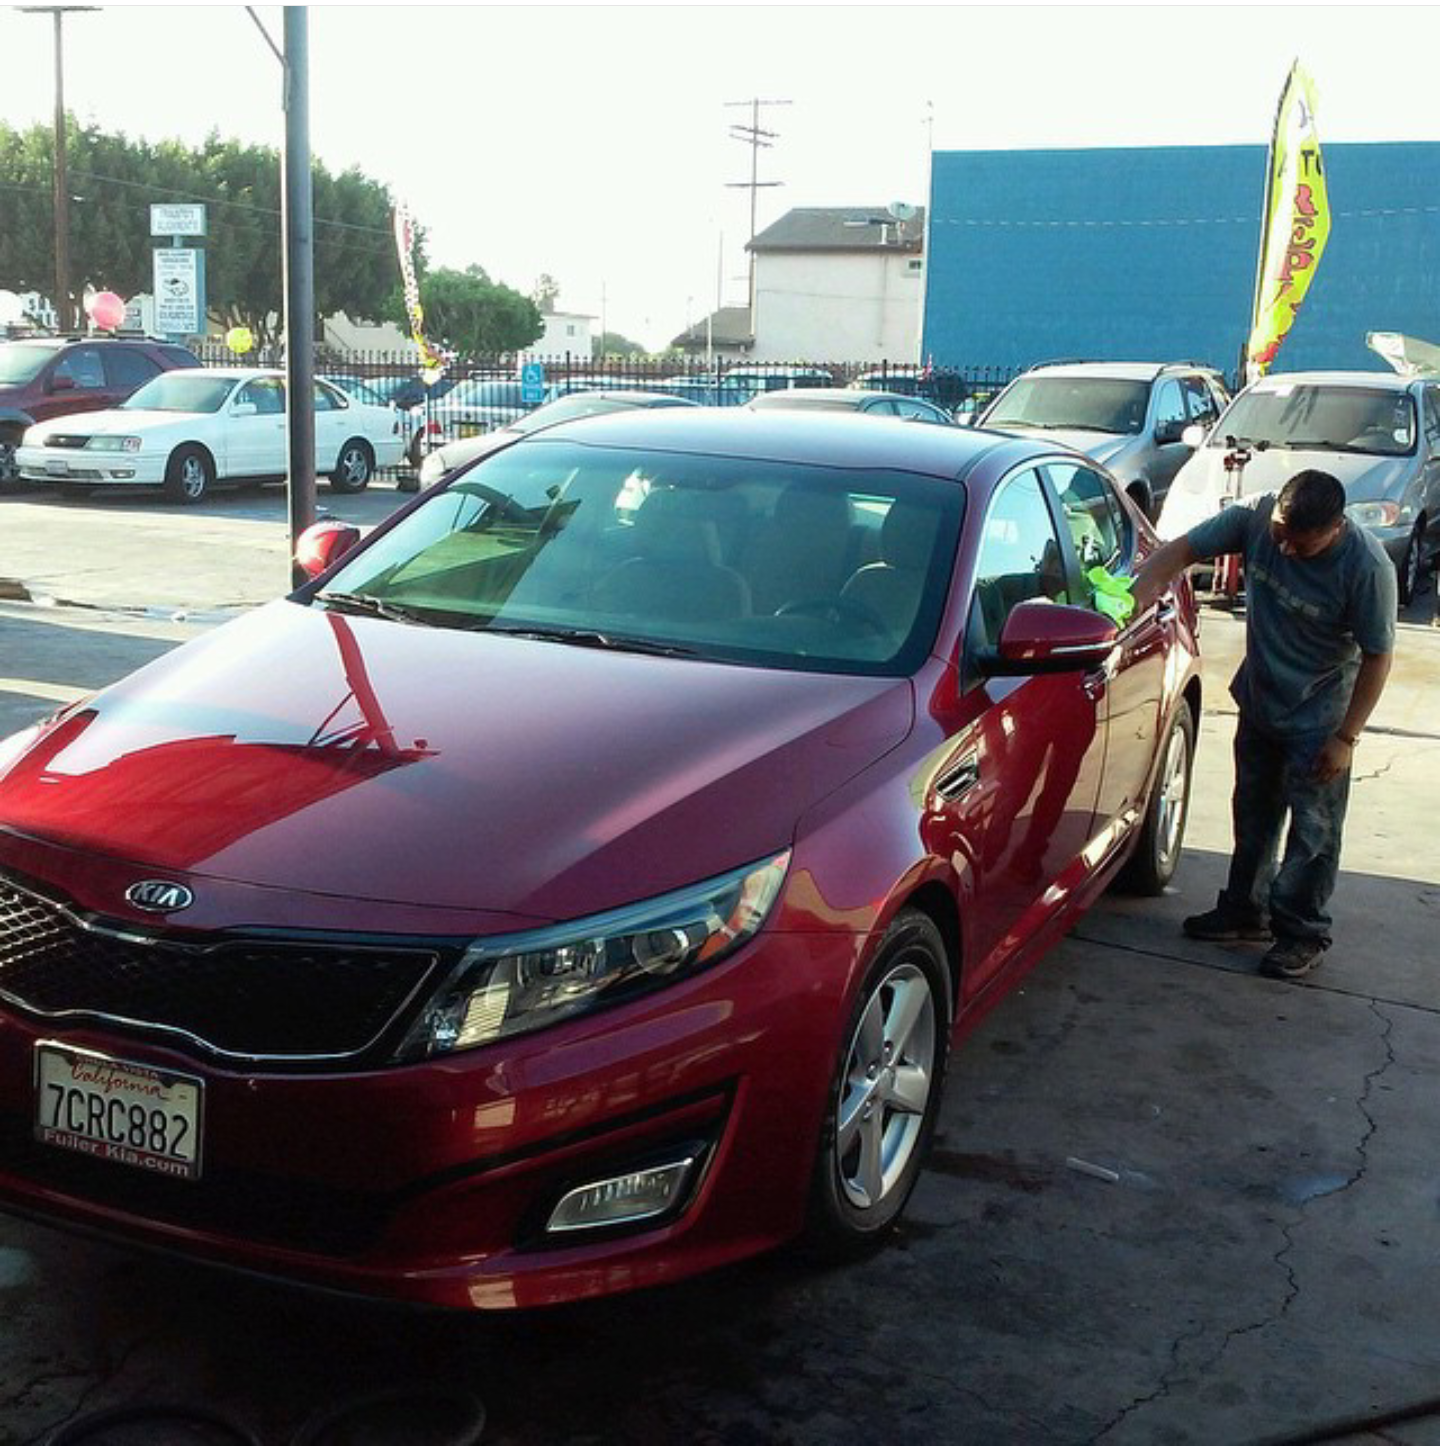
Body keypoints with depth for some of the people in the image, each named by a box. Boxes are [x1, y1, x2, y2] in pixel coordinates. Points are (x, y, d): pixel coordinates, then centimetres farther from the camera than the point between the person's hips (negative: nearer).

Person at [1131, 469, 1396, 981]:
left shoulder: (1367, 568, -27)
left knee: (1312, 828, 4)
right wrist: (1136, 599, -26)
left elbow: (1377, 657, -18)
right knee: (1253, 814, 19)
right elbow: (1182, 549, -9)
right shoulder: (1257, 516, -17)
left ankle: (1302, 934, 20)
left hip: (1318, 718, -5)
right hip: (1258, 702, 5)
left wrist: (1347, 737, -16)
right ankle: (1245, 910, 36)